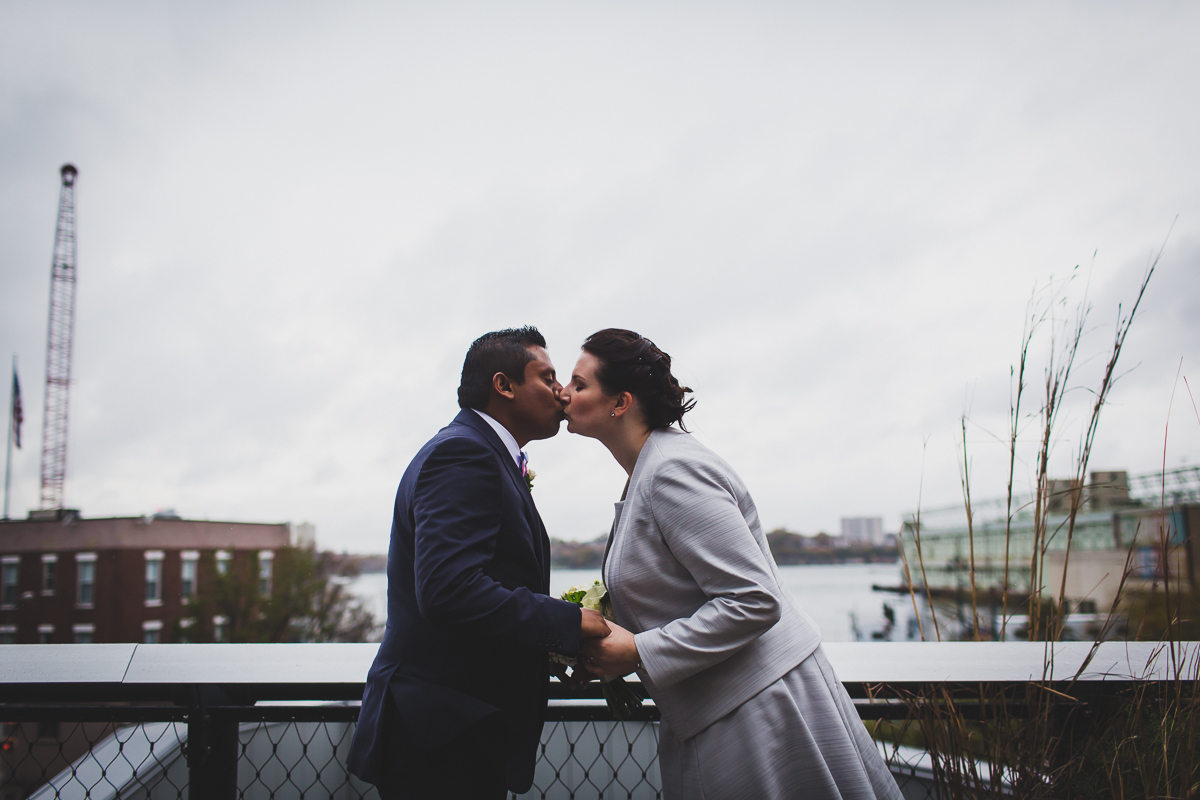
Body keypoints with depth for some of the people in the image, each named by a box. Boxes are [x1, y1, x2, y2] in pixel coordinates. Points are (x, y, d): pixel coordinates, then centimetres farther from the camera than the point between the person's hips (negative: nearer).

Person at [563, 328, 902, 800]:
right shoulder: (646, 471, 10)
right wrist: (611, 638, 5)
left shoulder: (673, 470, -20)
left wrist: (639, 652, -20)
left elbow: (754, 601, -25)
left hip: (760, 710, -9)